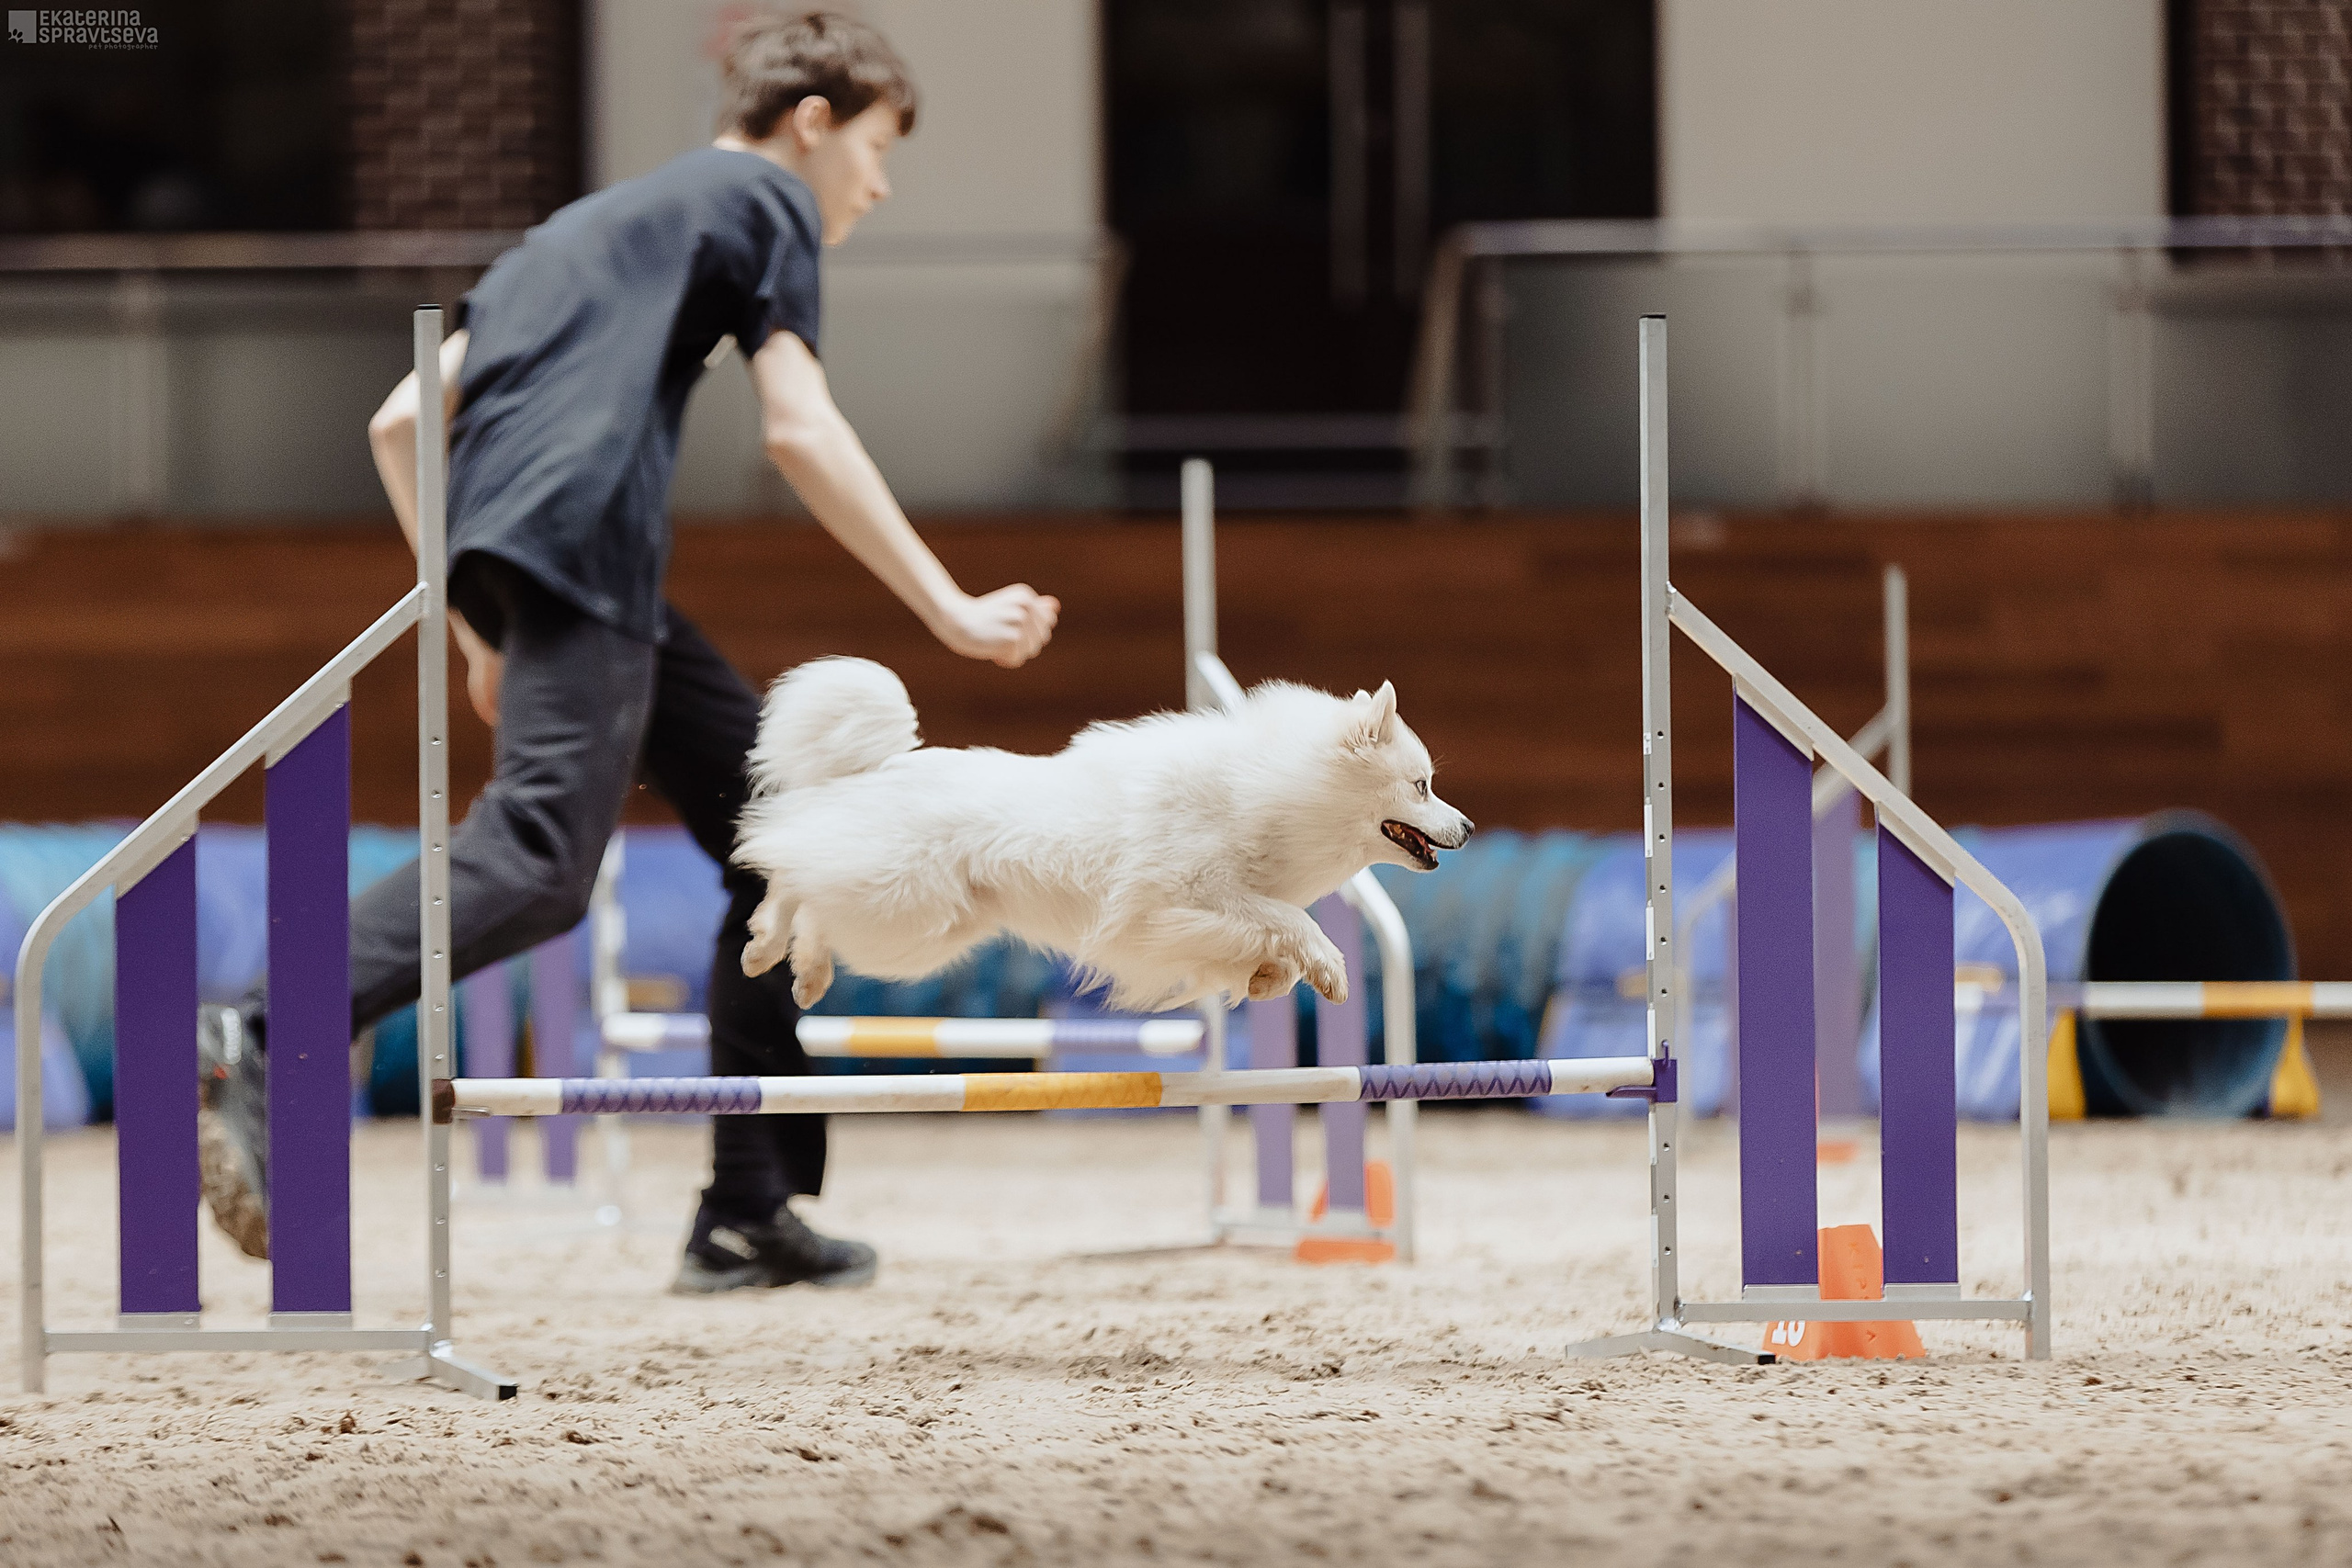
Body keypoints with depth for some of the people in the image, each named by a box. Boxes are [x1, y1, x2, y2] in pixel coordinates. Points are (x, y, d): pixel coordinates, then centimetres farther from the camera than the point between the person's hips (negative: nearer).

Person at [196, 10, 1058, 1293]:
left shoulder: (585, 226, 35)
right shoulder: (764, 200, 13)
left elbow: (401, 422, 29)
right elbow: (798, 429, -2)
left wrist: (478, 629, 29)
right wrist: (947, 610, 1)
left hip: (495, 542, 9)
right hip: (582, 537, -9)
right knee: (540, 857, -23)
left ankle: (750, 1211, 7)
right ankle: (265, 1051, -41)